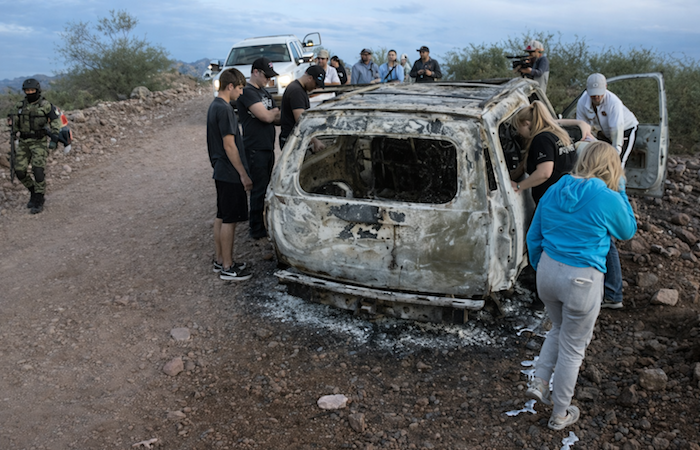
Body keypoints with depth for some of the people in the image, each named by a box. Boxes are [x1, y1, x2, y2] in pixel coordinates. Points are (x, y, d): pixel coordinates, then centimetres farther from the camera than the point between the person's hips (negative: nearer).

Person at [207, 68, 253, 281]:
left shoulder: (215, 106, 13)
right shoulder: (224, 109, -18)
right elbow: (229, 145, -21)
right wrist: (243, 174, -17)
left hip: (221, 172, 10)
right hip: (230, 174, -10)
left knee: (221, 217, 16)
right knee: (229, 219, -3)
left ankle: (219, 260, 26)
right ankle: (227, 268, 5)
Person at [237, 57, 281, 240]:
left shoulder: (264, 92, 17)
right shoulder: (247, 92, -13)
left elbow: (276, 119, 14)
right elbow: (266, 116, -22)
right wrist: (277, 111, -3)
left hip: (268, 148, 9)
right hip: (255, 149, -9)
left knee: (265, 187, 14)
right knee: (258, 189, -3)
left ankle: (264, 224, 25)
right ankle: (256, 230, 7)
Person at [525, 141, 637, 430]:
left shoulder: (554, 191, 1)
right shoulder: (608, 199, -14)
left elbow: (533, 238, 9)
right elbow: (628, 231, 7)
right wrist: (620, 191, 10)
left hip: (547, 271, 5)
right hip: (582, 280, -5)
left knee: (559, 329, 30)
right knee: (573, 347, 12)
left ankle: (539, 382, 24)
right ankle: (560, 414, 27)